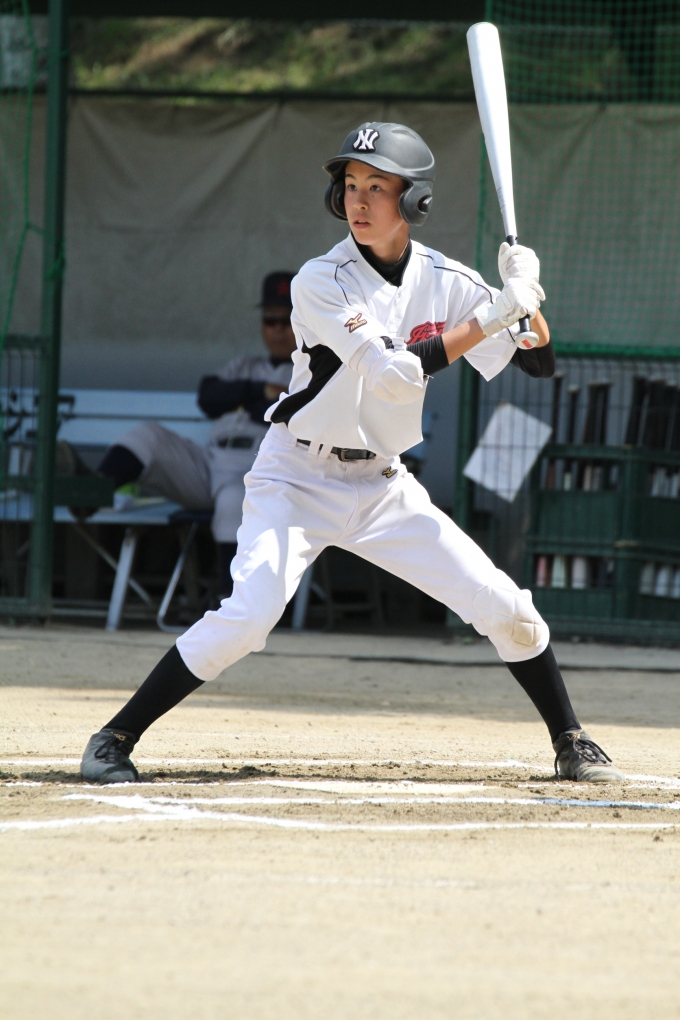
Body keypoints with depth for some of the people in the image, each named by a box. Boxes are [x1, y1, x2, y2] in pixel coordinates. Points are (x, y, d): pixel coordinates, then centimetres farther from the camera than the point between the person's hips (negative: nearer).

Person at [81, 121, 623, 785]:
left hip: (383, 485, 4)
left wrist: (528, 298, -20)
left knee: (504, 607, -1)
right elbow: (393, 373, -28)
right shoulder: (320, 283, -17)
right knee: (248, 614, -24)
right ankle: (114, 740, -13)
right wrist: (494, 313, -29)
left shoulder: (445, 281, -3)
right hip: (298, 480, -4)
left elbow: (539, 364, -1)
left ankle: (572, 743, 19)